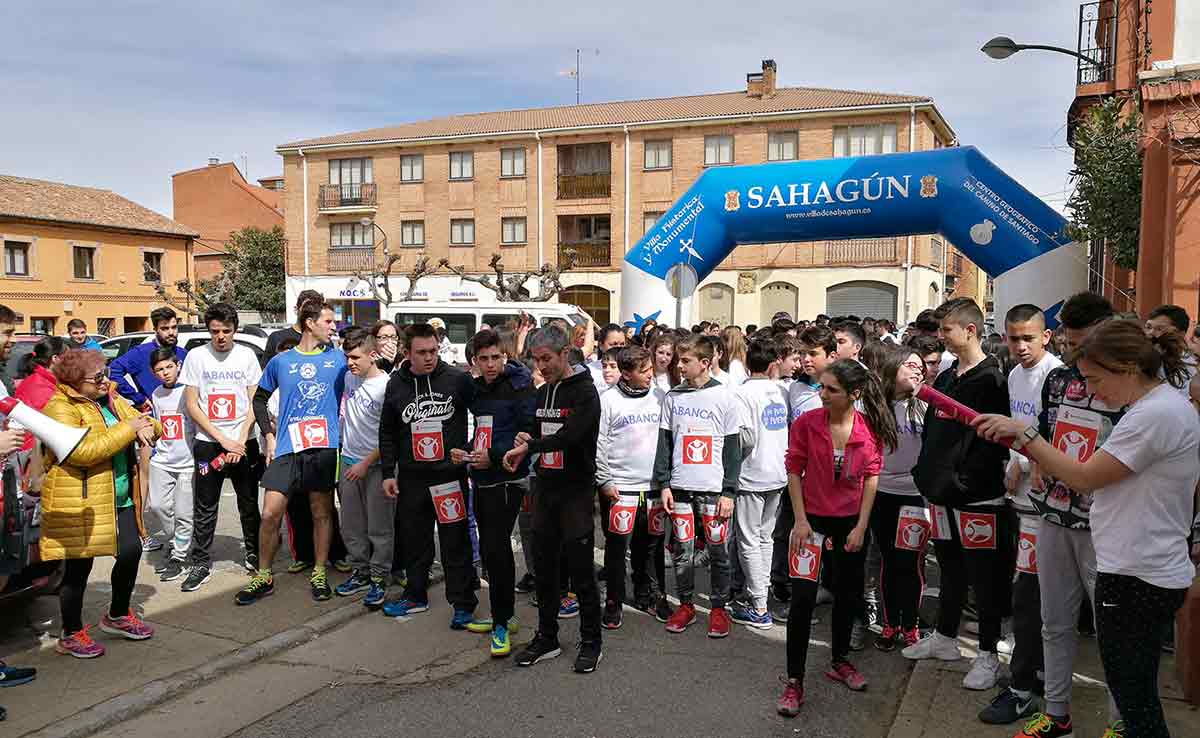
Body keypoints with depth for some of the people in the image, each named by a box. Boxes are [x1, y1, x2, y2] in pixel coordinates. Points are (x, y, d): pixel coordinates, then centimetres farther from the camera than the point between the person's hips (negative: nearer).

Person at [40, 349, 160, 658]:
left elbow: (152, 426, 10)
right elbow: (82, 451, -26)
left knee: (131, 552, 9)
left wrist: (146, 427, -15)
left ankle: (118, 616, 32)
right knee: (78, 568, 3)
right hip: (79, 504, -7)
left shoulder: (112, 399, 11)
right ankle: (71, 635, 22)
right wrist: (129, 428, -23)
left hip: (120, 498, 7)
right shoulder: (60, 409, -13)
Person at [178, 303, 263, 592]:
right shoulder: (196, 356, -1)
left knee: (249, 503, 9)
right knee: (205, 507, 4)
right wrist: (223, 440, -9)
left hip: (244, 441, 1)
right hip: (208, 442, -1)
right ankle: (200, 564, 13)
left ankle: (254, 554, 25)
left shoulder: (246, 355, 2)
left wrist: (241, 440, -9)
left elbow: (254, 403, 3)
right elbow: (191, 405, -2)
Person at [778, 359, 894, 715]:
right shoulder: (806, 423, -14)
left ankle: (839, 661, 38)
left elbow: (871, 478, -1)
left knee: (848, 594, 16)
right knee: (803, 598, -7)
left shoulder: (871, 429, -10)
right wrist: (800, 520, -10)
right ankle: (794, 681, 4)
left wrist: (861, 526, -4)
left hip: (851, 523, 2)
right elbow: (794, 471, -6)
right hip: (812, 519, -2)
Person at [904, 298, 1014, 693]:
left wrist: (965, 481, -19)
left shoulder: (991, 380, -11)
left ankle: (988, 654, 15)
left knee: (984, 576, 3)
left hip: (977, 497, -8)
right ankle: (945, 637, 33)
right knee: (950, 570, 20)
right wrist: (927, 475, 11)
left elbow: (993, 440, -17)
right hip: (943, 494, 8)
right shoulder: (945, 378, 13)